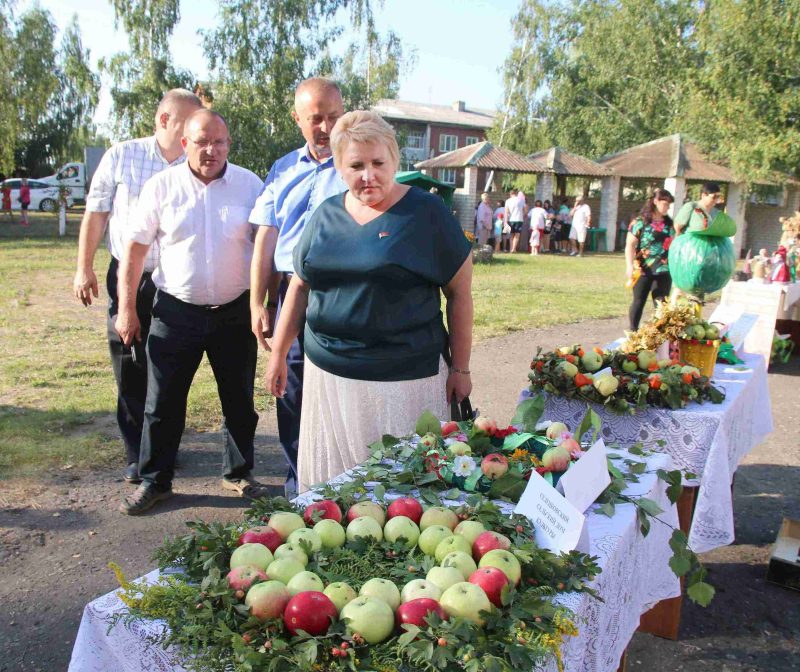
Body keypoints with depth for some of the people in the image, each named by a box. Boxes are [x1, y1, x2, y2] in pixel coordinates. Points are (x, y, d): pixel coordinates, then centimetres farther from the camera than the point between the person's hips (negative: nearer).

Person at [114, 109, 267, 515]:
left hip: (235, 311, 1)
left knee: (239, 401, 12)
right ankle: (154, 481, 23)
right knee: (162, 403, 6)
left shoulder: (249, 185, -1)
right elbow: (134, 250, 0)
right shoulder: (161, 187, -3)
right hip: (176, 311, -1)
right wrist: (126, 309, -3)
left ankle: (238, 474, 31)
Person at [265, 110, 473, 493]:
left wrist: (460, 368, -3)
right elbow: (300, 285, 15)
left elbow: (460, 291, -3)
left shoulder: (426, 214, -5)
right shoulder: (327, 214, 9)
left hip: (403, 379, -4)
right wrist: (278, 354, 15)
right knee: (325, 483, 12)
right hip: (327, 373, 5)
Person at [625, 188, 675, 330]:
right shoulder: (640, 221, -5)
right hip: (643, 270, -4)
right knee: (639, 301, 6)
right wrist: (630, 266, -19)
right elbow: (630, 245, -9)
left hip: (664, 270, 4)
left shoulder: (669, 224, 10)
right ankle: (633, 332, 17)